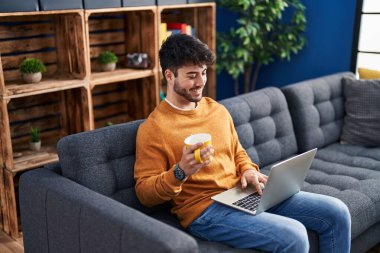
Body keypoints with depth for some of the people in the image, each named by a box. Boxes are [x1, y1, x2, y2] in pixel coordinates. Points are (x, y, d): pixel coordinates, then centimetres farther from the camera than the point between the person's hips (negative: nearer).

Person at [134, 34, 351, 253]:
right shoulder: (152, 129, -8)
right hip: (205, 210, -7)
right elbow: (145, 193, -8)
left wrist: (249, 170, 1)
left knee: (336, 213, -2)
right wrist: (180, 172, -26)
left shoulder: (218, 110, 12)